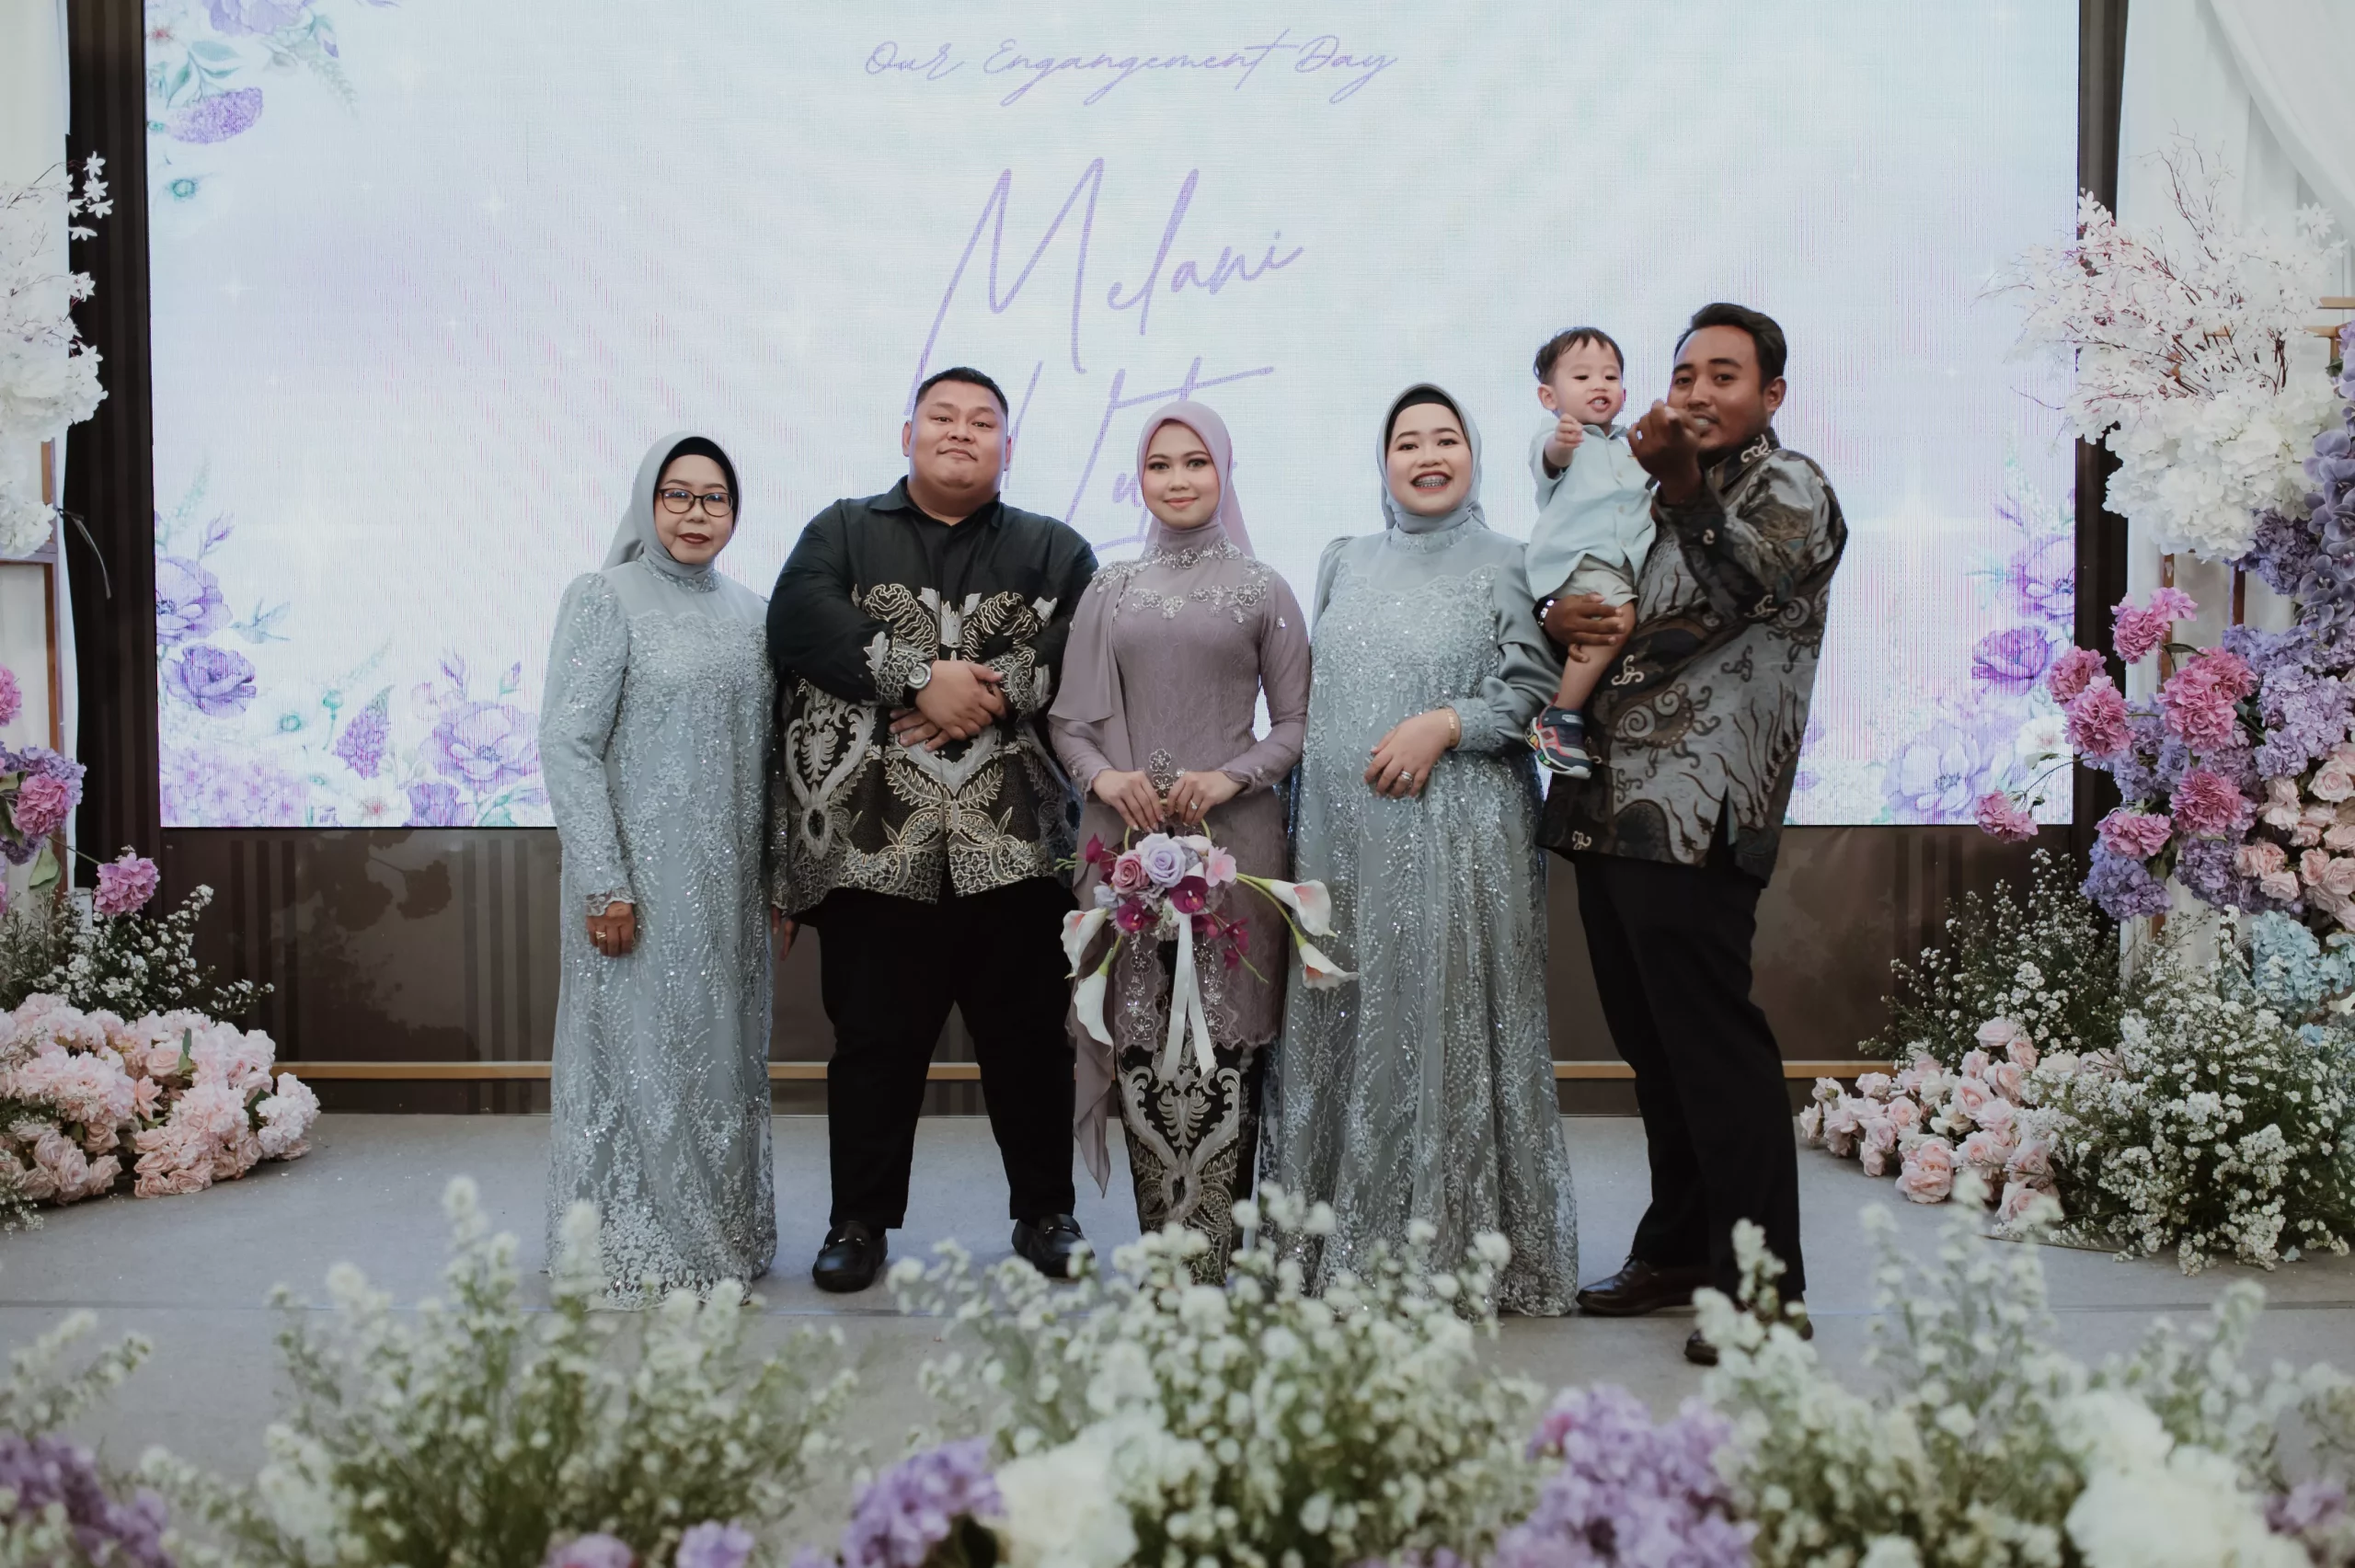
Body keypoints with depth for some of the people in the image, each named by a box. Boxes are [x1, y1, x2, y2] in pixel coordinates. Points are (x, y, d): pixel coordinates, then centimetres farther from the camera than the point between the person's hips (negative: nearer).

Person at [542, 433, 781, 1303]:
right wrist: (604, 885, -17)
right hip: (642, 878, -5)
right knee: (637, 1053, 1)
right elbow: (568, 747, -11)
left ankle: (723, 1236, 25)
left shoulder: (749, 613, 12)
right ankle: (632, 1256, 13)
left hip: (730, 886, 6)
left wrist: (780, 880, 9)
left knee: (724, 1055, 12)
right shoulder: (605, 600, -5)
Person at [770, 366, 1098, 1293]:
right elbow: (797, 624, -7)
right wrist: (920, 677, -14)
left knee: (1028, 1035, 8)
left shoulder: (1054, 550, 13)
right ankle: (859, 1221, 18)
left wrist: (982, 698, -15)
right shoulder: (842, 533, 12)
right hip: (873, 837, 0)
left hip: (1012, 839, 1)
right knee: (874, 1040, 5)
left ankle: (1044, 1212, 23)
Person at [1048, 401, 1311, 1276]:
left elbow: (1297, 721, 5)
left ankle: (1210, 1263, 1)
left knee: (1224, 1047, -5)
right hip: (1127, 840, 2)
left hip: (1233, 839, -2)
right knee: (1141, 1043, -1)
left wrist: (1232, 778, -11)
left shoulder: (1262, 591, 7)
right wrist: (1102, 775, -6)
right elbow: (1067, 719, 13)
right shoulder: (1110, 592, 13)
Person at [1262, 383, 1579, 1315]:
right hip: (1340, 840, 4)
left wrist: (1445, 725, -16)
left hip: (1455, 843, -4)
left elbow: (1540, 692, -5)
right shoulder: (1343, 565, 15)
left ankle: (1452, 1251, 8)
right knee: (1339, 1029, 6)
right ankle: (1337, 1247, 17)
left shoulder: (1503, 567, 2)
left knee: (1448, 1030, -2)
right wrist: (1301, 809, 12)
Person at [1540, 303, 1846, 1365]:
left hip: (1697, 824, -8)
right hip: (1614, 812, 8)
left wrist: (1682, 485, -33)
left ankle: (1763, 1287, -1)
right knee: (1653, 1052, 14)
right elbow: (1598, 598, 25)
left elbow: (1749, 579, -18)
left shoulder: (1791, 489, -1)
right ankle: (1677, 1252, 25)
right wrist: (1561, 617, 1)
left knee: (1717, 1052, -8)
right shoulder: (1665, 498, 23)